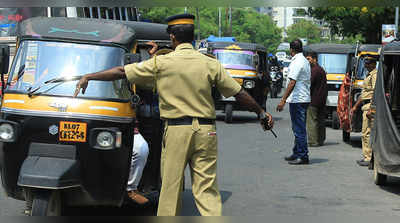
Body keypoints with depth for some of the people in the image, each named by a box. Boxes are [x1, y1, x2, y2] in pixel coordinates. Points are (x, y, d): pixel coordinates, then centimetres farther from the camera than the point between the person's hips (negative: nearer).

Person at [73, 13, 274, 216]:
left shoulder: (161, 63, -2)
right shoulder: (210, 64, 3)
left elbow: (121, 72, 1)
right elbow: (239, 93, 8)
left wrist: (88, 76, 12)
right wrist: (261, 113, 21)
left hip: (176, 130, -2)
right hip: (206, 131, 2)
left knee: (171, 186, 8)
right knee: (207, 188, 4)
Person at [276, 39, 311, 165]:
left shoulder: (297, 62, -15)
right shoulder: (305, 61, 16)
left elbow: (292, 83, -21)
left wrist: (283, 100, -20)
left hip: (297, 100, -10)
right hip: (304, 99, 10)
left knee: (299, 129, -6)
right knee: (298, 128, 16)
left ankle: (303, 156, -4)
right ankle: (297, 153, 24)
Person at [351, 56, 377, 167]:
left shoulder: (375, 75, -10)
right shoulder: (369, 76, 22)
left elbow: (376, 93, -20)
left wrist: (370, 110, -25)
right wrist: (355, 106, 27)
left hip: (371, 105, -10)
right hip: (365, 106, 10)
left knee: (367, 133, -11)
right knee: (365, 133, 12)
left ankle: (369, 158, -10)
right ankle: (366, 157, 17)